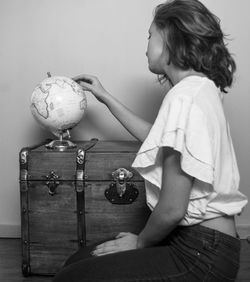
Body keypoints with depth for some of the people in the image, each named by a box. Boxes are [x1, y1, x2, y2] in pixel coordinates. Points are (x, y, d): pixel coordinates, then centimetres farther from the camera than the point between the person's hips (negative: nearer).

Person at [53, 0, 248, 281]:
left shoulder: (184, 96, -20)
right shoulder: (203, 88, 12)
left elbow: (172, 210, -22)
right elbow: (156, 138, 29)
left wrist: (140, 242, -1)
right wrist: (105, 97, 31)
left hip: (201, 257, -9)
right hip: (200, 240, 9)